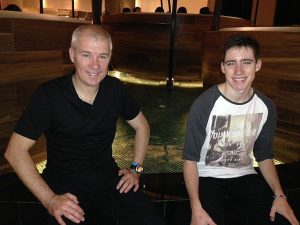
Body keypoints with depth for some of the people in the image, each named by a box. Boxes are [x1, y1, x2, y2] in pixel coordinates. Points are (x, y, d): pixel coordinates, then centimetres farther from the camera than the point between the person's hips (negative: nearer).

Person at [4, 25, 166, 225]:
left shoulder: (115, 89, -2)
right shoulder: (49, 95, -12)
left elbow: (142, 126, 13)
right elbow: (15, 150, -10)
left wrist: (136, 169, 2)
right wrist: (49, 200, -18)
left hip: (108, 175, 3)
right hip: (65, 182, -2)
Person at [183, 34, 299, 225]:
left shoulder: (267, 107, -5)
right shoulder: (204, 105, -20)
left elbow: (264, 156, 7)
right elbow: (190, 158, -15)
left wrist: (279, 195, -8)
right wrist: (196, 207, -25)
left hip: (244, 174, 5)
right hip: (207, 175, -4)